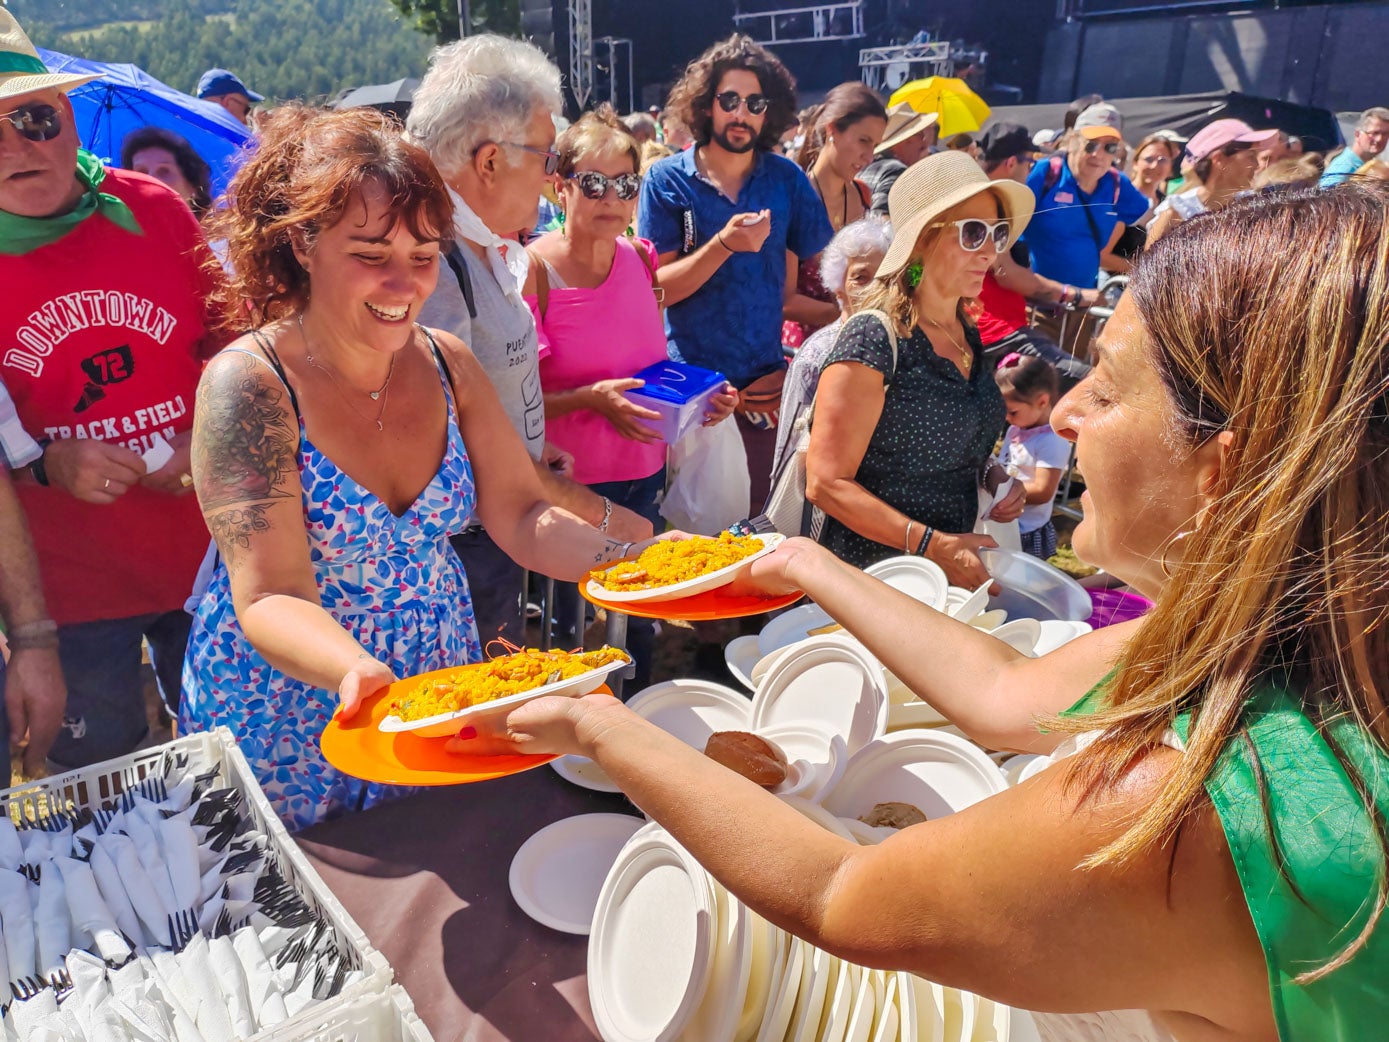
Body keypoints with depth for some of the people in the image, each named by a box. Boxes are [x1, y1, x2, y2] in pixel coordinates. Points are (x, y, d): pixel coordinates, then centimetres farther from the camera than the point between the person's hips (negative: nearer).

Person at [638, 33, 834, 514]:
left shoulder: (787, 179, 3)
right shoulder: (666, 180, -3)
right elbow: (660, 286, -8)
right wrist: (724, 245, -23)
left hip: (765, 384, 2)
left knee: (758, 519, 10)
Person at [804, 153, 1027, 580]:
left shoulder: (966, 334, 5)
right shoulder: (874, 338, -20)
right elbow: (825, 483, -22)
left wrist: (993, 474, 0)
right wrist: (935, 545, -25)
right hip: (873, 579, -8)